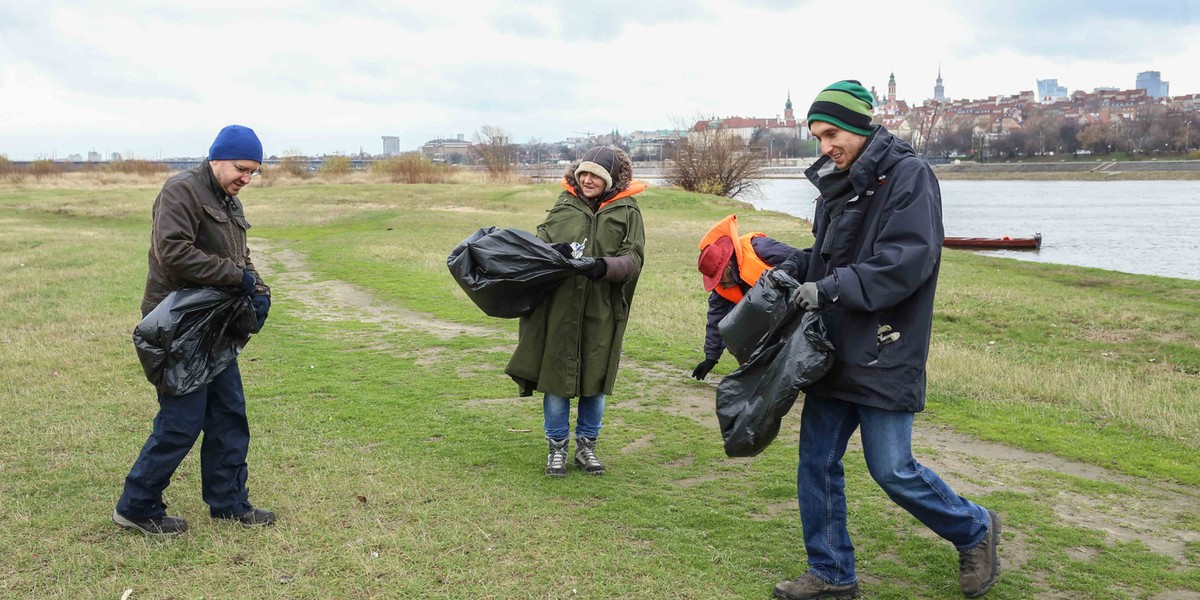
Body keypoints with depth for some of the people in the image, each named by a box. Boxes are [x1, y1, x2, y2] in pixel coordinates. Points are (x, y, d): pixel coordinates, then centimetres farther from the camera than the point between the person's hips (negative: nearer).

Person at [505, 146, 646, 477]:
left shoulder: (626, 211, 0)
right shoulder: (565, 203, 6)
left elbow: (633, 258, -7)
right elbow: (539, 239, 7)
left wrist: (602, 266, -25)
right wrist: (555, 251, -16)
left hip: (602, 311, -1)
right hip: (559, 307, 1)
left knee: (595, 379, 10)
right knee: (555, 375, 5)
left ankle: (586, 445, 27)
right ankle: (557, 447, 20)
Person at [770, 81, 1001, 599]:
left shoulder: (908, 175, -11)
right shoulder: (838, 181, 12)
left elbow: (908, 262, -21)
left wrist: (832, 287, -22)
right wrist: (795, 268, 3)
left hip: (883, 356, -8)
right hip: (835, 352, 8)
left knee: (892, 470, -1)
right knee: (816, 461, 8)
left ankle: (974, 530, 26)